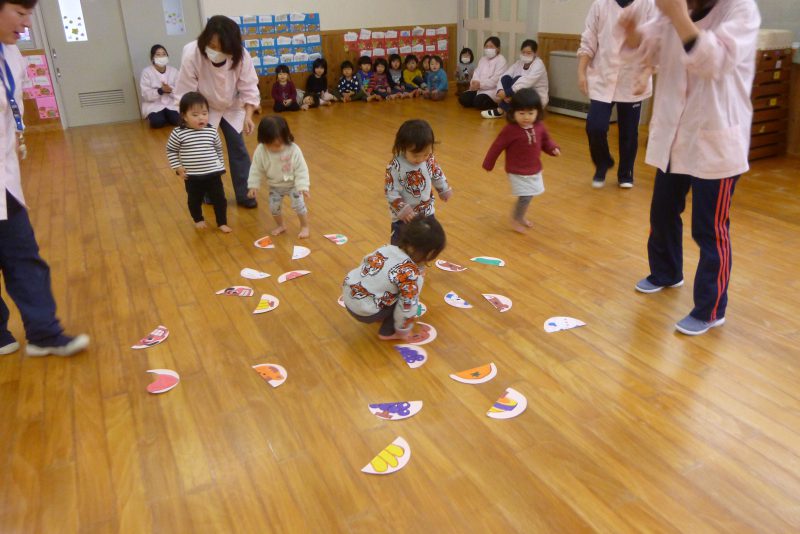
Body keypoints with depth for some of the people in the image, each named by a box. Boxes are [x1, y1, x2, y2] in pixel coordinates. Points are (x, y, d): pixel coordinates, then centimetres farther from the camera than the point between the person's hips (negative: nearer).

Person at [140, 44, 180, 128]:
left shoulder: (174, 71, 4)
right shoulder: (147, 72, -5)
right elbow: (146, 95, -10)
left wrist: (170, 90, -22)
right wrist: (161, 90, -24)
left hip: (171, 104, 2)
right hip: (154, 105, -2)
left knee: (177, 120, -24)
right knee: (157, 122, -28)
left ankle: (166, 116, 11)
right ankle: (152, 117, 10)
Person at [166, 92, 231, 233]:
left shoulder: (212, 131, -4)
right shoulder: (178, 133, -12)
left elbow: (218, 149, 10)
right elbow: (171, 150, 1)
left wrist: (221, 166, 13)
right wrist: (178, 167, -5)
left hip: (213, 174, 1)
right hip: (192, 177, -1)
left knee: (219, 199, 6)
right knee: (194, 200, 17)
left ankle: (222, 223, 21)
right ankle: (198, 220, 40)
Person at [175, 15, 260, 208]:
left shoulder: (241, 55, -28)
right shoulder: (191, 55, -33)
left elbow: (249, 88, -19)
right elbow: (186, 95, -27)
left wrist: (248, 115, -29)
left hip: (232, 108, 2)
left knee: (238, 149, 4)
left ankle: (244, 194, 15)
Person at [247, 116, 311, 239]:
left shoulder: (293, 150, -29)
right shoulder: (261, 151, -23)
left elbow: (301, 170, -22)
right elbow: (256, 169, -10)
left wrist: (303, 187, -26)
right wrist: (253, 186, -11)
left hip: (293, 184, -3)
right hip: (275, 186, 3)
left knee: (298, 204, -6)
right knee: (274, 207, 9)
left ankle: (305, 227, 18)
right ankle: (280, 226, 37)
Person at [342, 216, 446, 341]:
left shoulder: (386, 248, -1)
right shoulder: (411, 274, -21)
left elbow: (365, 261, 18)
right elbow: (408, 306, -16)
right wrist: (403, 331, 2)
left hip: (348, 294, 7)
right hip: (364, 312, -7)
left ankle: (381, 317, 28)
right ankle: (387, 332, 6)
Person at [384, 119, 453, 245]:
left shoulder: (429, 160, -11)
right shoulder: (395, 166, -25)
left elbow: (438, 175, 8)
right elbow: (390, 192, -21)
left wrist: (445, 190, 21)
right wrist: (402, 209, -26)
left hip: (427, 212, 4)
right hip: (403, 216, -4)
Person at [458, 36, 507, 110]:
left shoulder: (501, 60, -5)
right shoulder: (483, 59, 20)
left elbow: (496, 79, -16)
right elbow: (476, 73, 9)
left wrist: (481, 84, -21)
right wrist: (474, 83, -14)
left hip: (492, 90, -7)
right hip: (479, 88, 7)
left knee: (479, 102, -32)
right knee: (463, 98, -12)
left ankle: (495, 104, -4)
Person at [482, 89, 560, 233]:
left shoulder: (539, 126, -5)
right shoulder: (510, 129, -21)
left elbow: (546, 140, 11)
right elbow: (497, 147, -13)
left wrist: (553, 148, -10)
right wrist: (488, 164, -5)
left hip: (534, 170, 6)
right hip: (518, 172, -6)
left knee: (529, 196, 17)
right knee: (525, 197, -10)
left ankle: (520, 216, 42)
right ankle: (515, 220, 15)